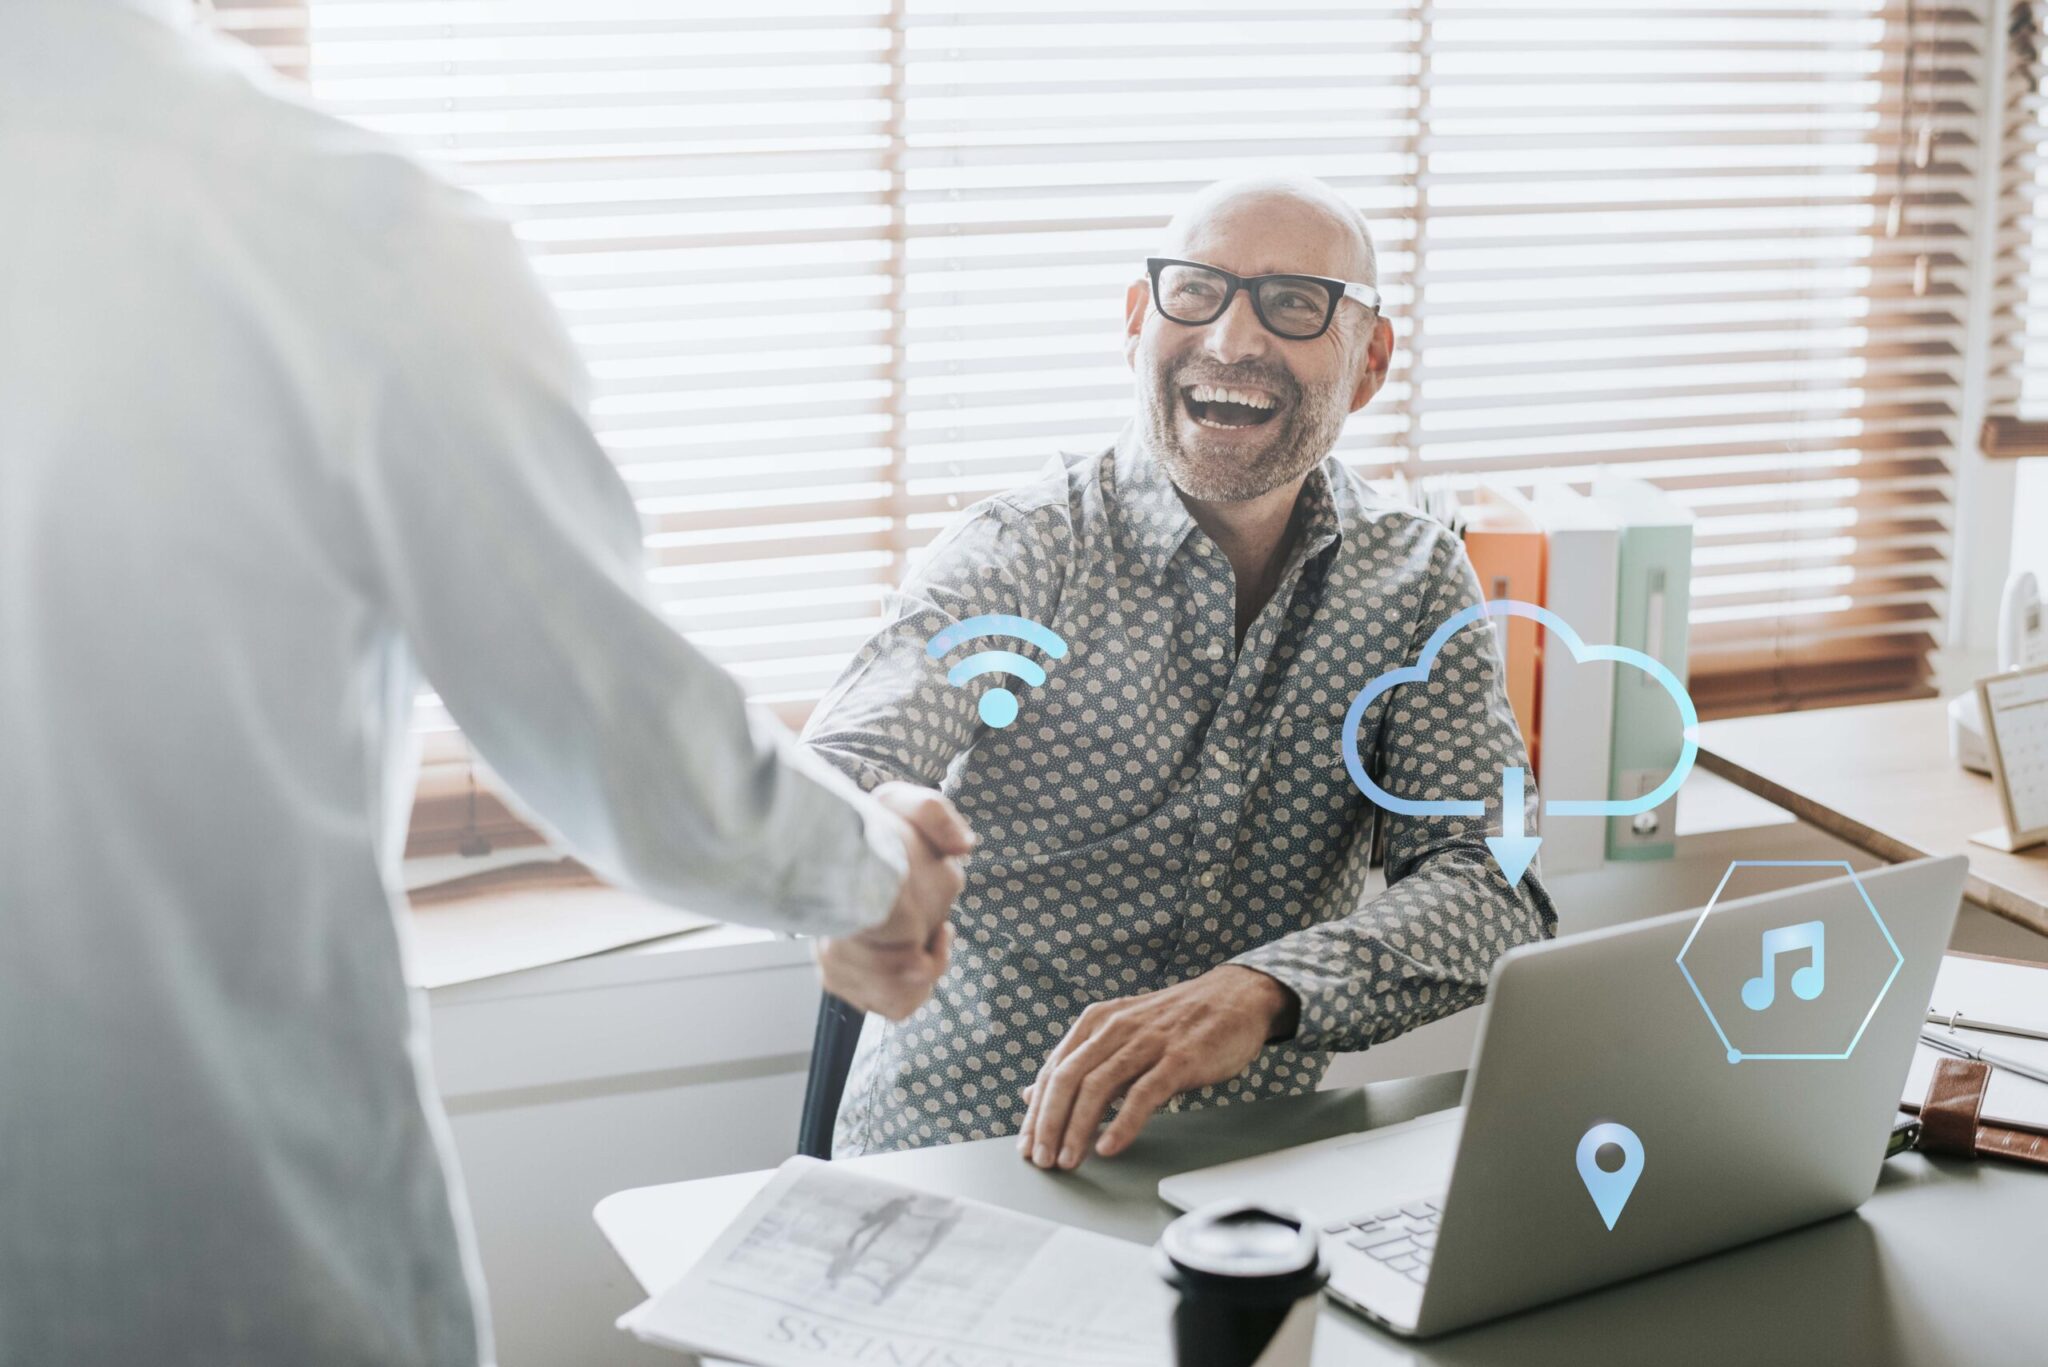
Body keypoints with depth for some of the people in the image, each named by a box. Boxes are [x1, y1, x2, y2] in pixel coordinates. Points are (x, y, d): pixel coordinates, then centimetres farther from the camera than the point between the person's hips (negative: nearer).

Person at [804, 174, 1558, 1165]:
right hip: (952, 1160, -1)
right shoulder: (1019, 554, -10)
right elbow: (845, 772, -28)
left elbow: (1498, 885, -11)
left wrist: (1260, 992, -31)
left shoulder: (1418, 581, 1)